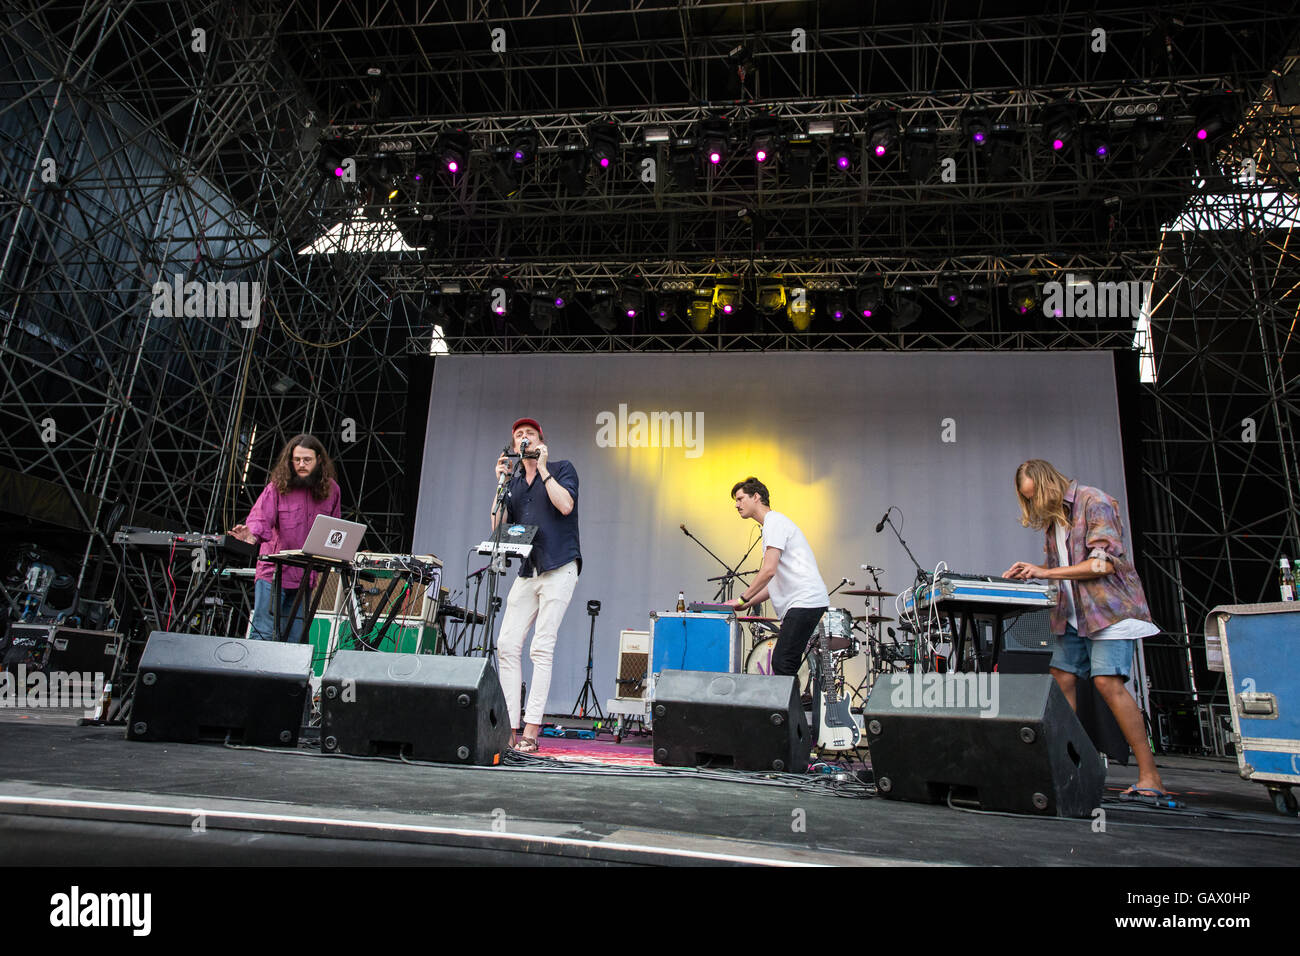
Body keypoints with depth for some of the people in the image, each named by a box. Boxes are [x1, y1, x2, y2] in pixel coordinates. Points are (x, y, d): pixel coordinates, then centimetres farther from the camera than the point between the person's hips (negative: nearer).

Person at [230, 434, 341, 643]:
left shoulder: (330, 489, 6)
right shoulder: (277, 486, -5)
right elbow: (261, 517, -15)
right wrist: (252, 534, -36)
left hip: (306, 575, 3)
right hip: (274, 570, -3)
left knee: (295, 639, 8)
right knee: (263, 634, -7)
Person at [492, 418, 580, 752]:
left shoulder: (562, 469, 6)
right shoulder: (514, 484, 18)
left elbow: (565, 505, -13)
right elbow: (498, 528, 10)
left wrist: (542, 468, -6)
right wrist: (501, 483, 5)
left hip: (559, 568, -6)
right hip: (527, 573, 6)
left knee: (542, 648, -10)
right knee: (507, 645, -3)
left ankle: (531, 731, -7)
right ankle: (509, 729, 2)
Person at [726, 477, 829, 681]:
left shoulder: (775, 521, -5)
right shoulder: (772, 524, 26)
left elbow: (769, 570, -16)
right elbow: (775, 581, 26)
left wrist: (742, 599, -8)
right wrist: (746, 604, 18)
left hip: (805, 601, -10)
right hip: (799, 604, 10)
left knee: (782, 664, -13)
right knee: (784, 665, 7)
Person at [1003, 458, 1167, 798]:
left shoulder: (1094, 502, -10)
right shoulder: (1051, 517, 15)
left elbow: (1105, 563, -19)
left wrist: (1048, 573, -17)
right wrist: (1029, 573, 3)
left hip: (1109, 607, -8)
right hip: (1073, 615, 8)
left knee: (1107, 681, -17)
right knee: (1060, 681, 1)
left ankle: (1149, 776, -10)